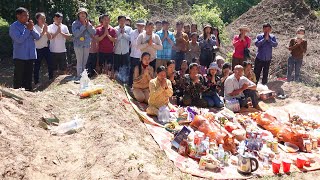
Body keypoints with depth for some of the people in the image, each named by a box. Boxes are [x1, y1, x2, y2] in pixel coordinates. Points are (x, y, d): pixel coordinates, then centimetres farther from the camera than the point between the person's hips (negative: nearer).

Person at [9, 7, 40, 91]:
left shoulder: (29, 25, 10)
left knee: (28, 77, 13)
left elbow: (38, 37, 3)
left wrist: (32, 29, -12)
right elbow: (19, 39, -20)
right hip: (20, 56, -5)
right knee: (18, 77, 0)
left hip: (30, 55, 6)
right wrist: (28, 29, -17)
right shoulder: (14, 27, -8)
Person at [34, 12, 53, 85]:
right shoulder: (35, 28, -7)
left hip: (46, 48, 5)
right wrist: (43, 31, -17)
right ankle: (36, 82, 12)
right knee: (37, 66, 2)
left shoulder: (46, 27, 9)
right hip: (38, 49, -5)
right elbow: (37, 38, -16)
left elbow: (50, 37, 3)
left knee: (50, 64, 5)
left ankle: (51, 79, 19)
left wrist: (46, 31, -12)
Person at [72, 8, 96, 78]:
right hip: (78, 45, -4)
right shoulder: (75, 23, -3)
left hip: (87, 45, 4)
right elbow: (75, 34, -17)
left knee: (85, 62, 10)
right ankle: (79, 77, 2)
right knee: (79, 62, -3)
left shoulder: (88, 23, 8)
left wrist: (88, 25, -12)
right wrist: (83, 26, -15)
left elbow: (94, 32, -2)